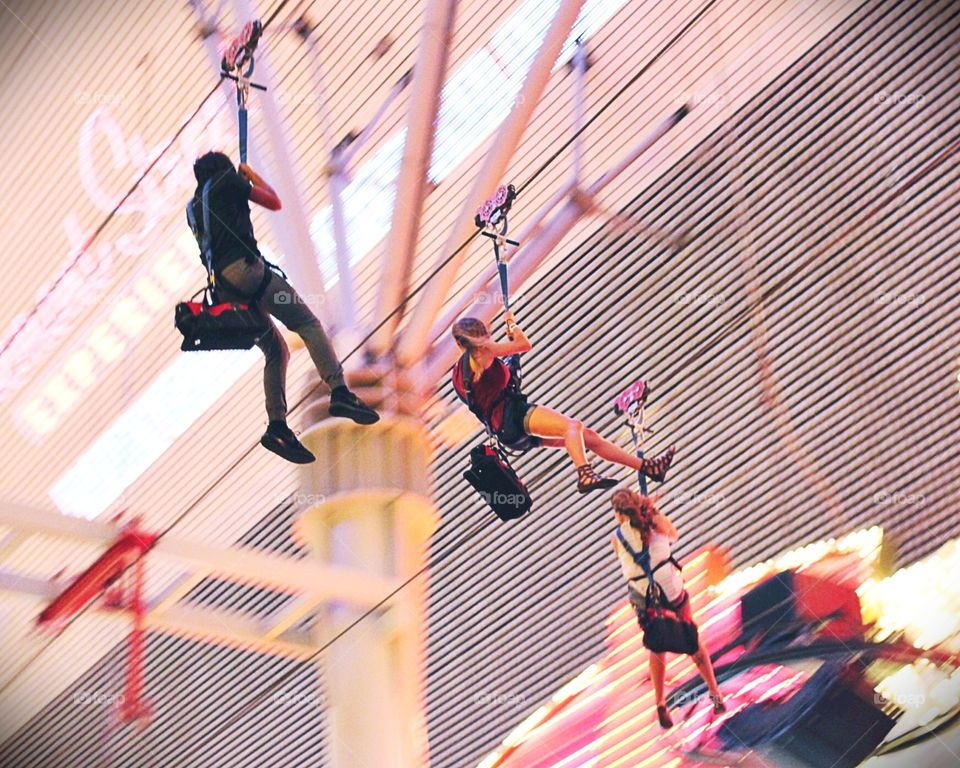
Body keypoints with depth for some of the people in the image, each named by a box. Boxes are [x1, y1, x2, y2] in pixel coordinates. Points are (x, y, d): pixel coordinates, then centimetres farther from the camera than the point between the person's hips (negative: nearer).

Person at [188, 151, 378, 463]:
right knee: (307, 323, -9)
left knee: (276, 351, 9)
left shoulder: (194, 207, 28)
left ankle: (277, 426, -5)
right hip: (245, 269, -7)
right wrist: (253, 176, 33)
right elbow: (274, 202, 15)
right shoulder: (229, 181, 10)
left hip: (225, 287, 7)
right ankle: (339, 393, -26)